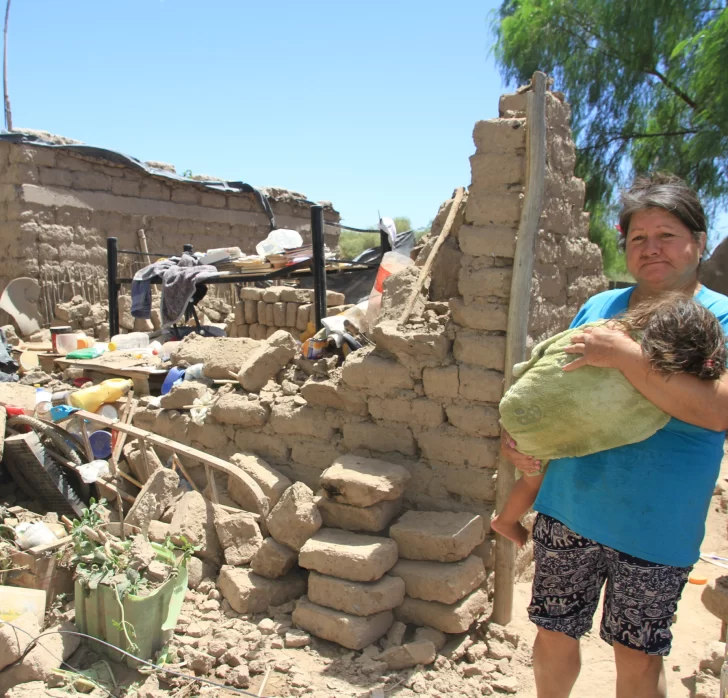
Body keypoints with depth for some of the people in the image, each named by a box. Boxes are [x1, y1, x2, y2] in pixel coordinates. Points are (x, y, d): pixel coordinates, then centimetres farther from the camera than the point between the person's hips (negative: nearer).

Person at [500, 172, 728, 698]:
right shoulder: (599, 308, 5)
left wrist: (625, 355, -28)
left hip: (653, 530, -3)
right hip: (568, 511, 4)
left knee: (638, 655, 15)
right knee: (554, 635, 17)